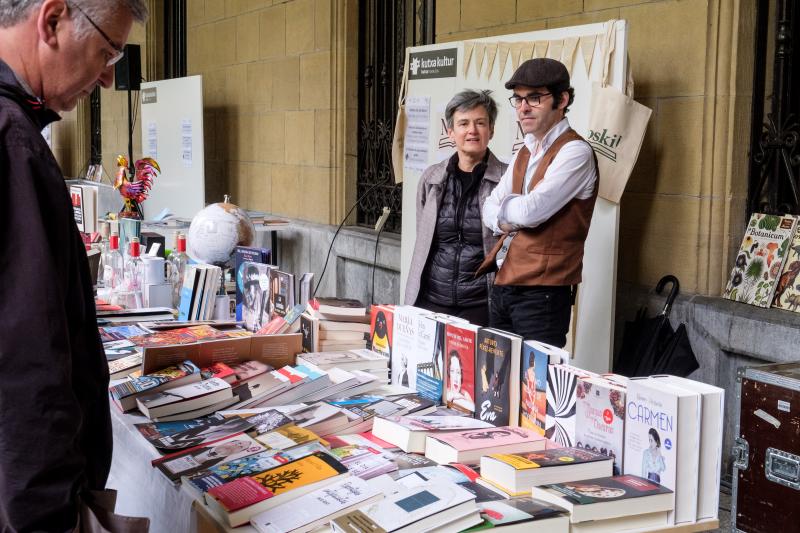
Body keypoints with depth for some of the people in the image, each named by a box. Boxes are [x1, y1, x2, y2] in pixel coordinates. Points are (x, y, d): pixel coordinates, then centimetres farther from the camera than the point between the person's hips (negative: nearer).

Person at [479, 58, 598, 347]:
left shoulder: (575, 152, -12)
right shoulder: (525, 153, 16)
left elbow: (531, 211, -21)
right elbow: (489, 210, 15)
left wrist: (504, 206, 0)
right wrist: (507, 219, -8)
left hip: (541, 293, -8)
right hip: (502, 287, 8)